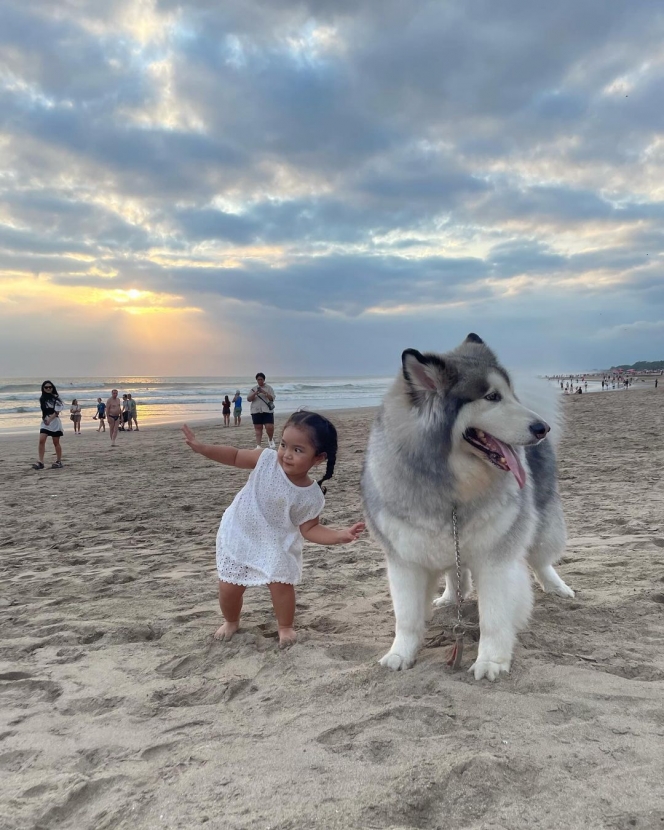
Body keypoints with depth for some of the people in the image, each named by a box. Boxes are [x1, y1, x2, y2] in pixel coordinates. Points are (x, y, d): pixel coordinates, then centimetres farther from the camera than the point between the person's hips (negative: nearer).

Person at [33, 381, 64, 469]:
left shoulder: (56, 398, -7)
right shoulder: (42, 398, 8)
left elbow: (57, 411, -13)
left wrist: (49, 420, -22)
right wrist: (44, 419, 7)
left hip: (54, 422, -4)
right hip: (45, 422, 4)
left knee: (56, 443, 4)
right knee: (41, 440, -10)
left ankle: (59, 461, 16)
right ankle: (40, 462, -12)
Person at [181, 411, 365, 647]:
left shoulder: (311, 497, -21)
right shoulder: (267, 459, -22)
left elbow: (309, 529, -12)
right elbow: (235, 456, -9)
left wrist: (339, 535, -27)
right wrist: (202, 448, -18)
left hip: (276, 544, -1)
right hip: (238, 535, 1)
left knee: (281, 583, -8)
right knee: (229, 587, 7)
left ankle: (286, 627, 23)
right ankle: (231, 621, 39)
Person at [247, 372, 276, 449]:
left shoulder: (269, 388, 5)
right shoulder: (254, 389, 11)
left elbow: (272, 398, -2)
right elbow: (248, 399, 5)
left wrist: (265, 393, -16)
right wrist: (255, 393, -13)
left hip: (267, 411, -2)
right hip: (256, 411, 2)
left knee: (270, 427, -10)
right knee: (258, 428, 0)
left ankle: (270, 440, 19)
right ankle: (258, 445, 2)